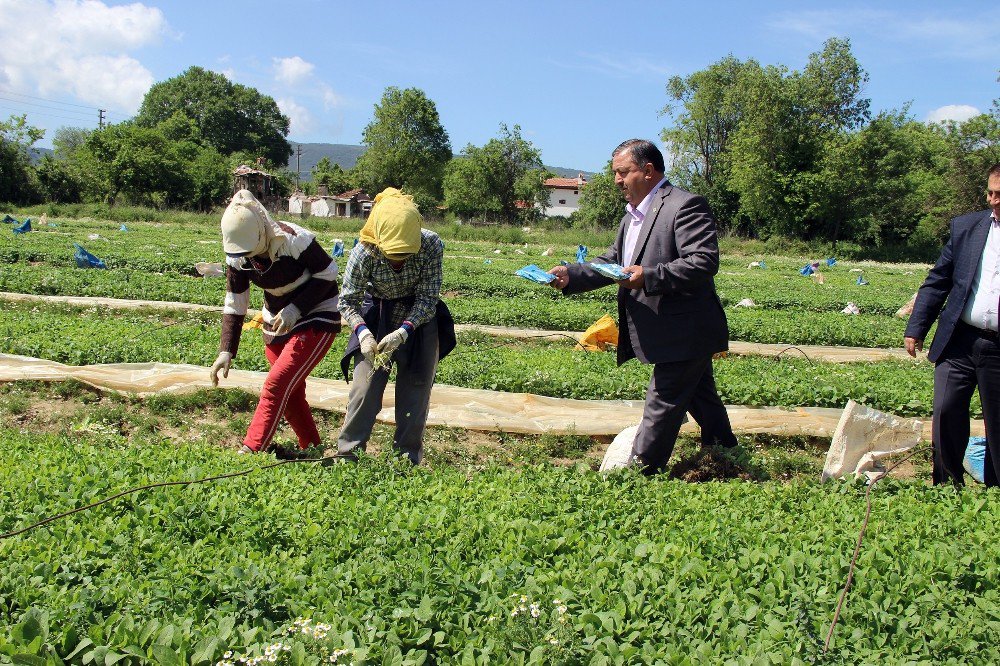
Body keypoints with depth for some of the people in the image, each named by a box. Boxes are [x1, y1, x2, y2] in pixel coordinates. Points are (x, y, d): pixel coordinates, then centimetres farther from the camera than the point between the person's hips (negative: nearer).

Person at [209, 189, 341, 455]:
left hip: (316, 320, -7)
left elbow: (328, 273, -16)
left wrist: (295, 309, -23)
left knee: (276, 386, -16)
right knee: (291, 391, 10)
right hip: (277, 321, 7)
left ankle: (250, 452, -14)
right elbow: (234, 305, -1)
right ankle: (312, 450, 26)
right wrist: (226, 351, -8)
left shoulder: (295, 240, -28)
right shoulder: (237, 257, -9)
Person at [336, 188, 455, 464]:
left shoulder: (431, 246, -29)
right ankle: (347, 453, 4)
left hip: (419, 317, 0)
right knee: (365, 382, -7)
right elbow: (348, 301, -16)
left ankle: (408, 458, 16)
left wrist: (402, 332, -35)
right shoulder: (364, 252, -28)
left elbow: (427, 300, -22)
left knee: (415, 389, 4)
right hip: (376, 314, 0)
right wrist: (363, 333, -33)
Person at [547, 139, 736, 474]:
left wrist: (648, 277, -32)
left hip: (684, 333, -10)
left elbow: (705, 261, -26)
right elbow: (612, 262, 16)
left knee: (661, 406, -3)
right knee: (702, 400, 21)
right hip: (683, 335, 10)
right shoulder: (632, 214, 15)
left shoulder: (686, 206, -16)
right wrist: (570, 275, -1)